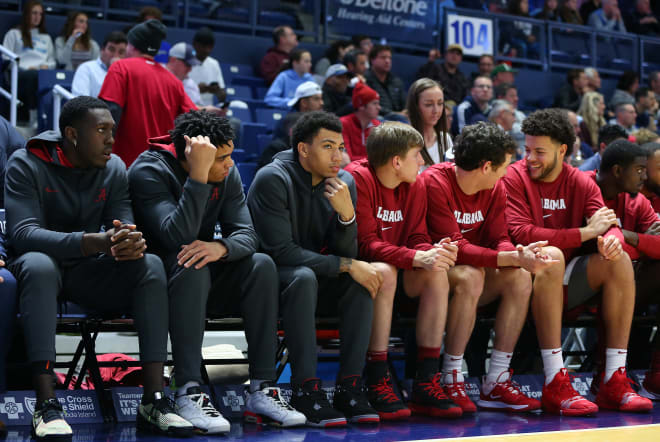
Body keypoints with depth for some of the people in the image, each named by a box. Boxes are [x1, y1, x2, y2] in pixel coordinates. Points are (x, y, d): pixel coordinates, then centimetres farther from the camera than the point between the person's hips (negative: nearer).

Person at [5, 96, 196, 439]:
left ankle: (154, 401, -28)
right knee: (38, 264, -38)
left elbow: (124, 227, -3)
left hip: (89, 270, 4)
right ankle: (46, 406, -41)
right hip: (41, 268, -4)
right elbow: (22, 233, -23)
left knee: (151, 264, -23)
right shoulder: (27, 165, -11)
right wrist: (94, 242, -38)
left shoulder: (114, 168, 3)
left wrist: (134, 243, -31)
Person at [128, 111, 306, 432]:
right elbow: (177, 238, -33)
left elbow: (246, 234, -9)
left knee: (261, 264, -19)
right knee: (190, 265, -36)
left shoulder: (227, 174, -1)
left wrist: (221, 247, -33)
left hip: (205, 282, 6)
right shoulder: (149, 171, -19)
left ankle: (262, 389, -21)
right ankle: (188, 393, -40)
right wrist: (199, 174, -39)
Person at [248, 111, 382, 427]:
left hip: (317, 278, 6)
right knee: (303, 276, -35)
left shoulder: (344, 183, -1)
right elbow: (281, 251, -22)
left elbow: (346, 254, -3)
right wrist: (345, 265, -23)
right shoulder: (272, 179, -17)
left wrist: (346, 213, -23)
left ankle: (349, 386, -21)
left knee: (360, 280, -21)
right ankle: (305, 389, -34)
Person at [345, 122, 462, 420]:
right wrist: (418, 258, -33)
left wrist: (433, 251, -23)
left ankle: (426, 383, -20)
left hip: (397, 267, 6)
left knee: (436, 272, -21)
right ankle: (378, 384, -32)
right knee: (384, 272, -36)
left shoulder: (415, 186, 3)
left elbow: (417, 237, 2)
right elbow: (366, 244, -23)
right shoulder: (358, 179, -18)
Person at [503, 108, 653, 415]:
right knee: (551, 255, -34)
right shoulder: (514, 178, -6)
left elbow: (609, 226, -2)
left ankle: (614, 382, -21)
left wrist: (611, 238, -29)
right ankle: (555, 386, -38)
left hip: (565, 284, 5)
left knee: (619, 260, -18)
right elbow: (521, 234, -20)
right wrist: (585, 233, -21)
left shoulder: (582, 183, 9)